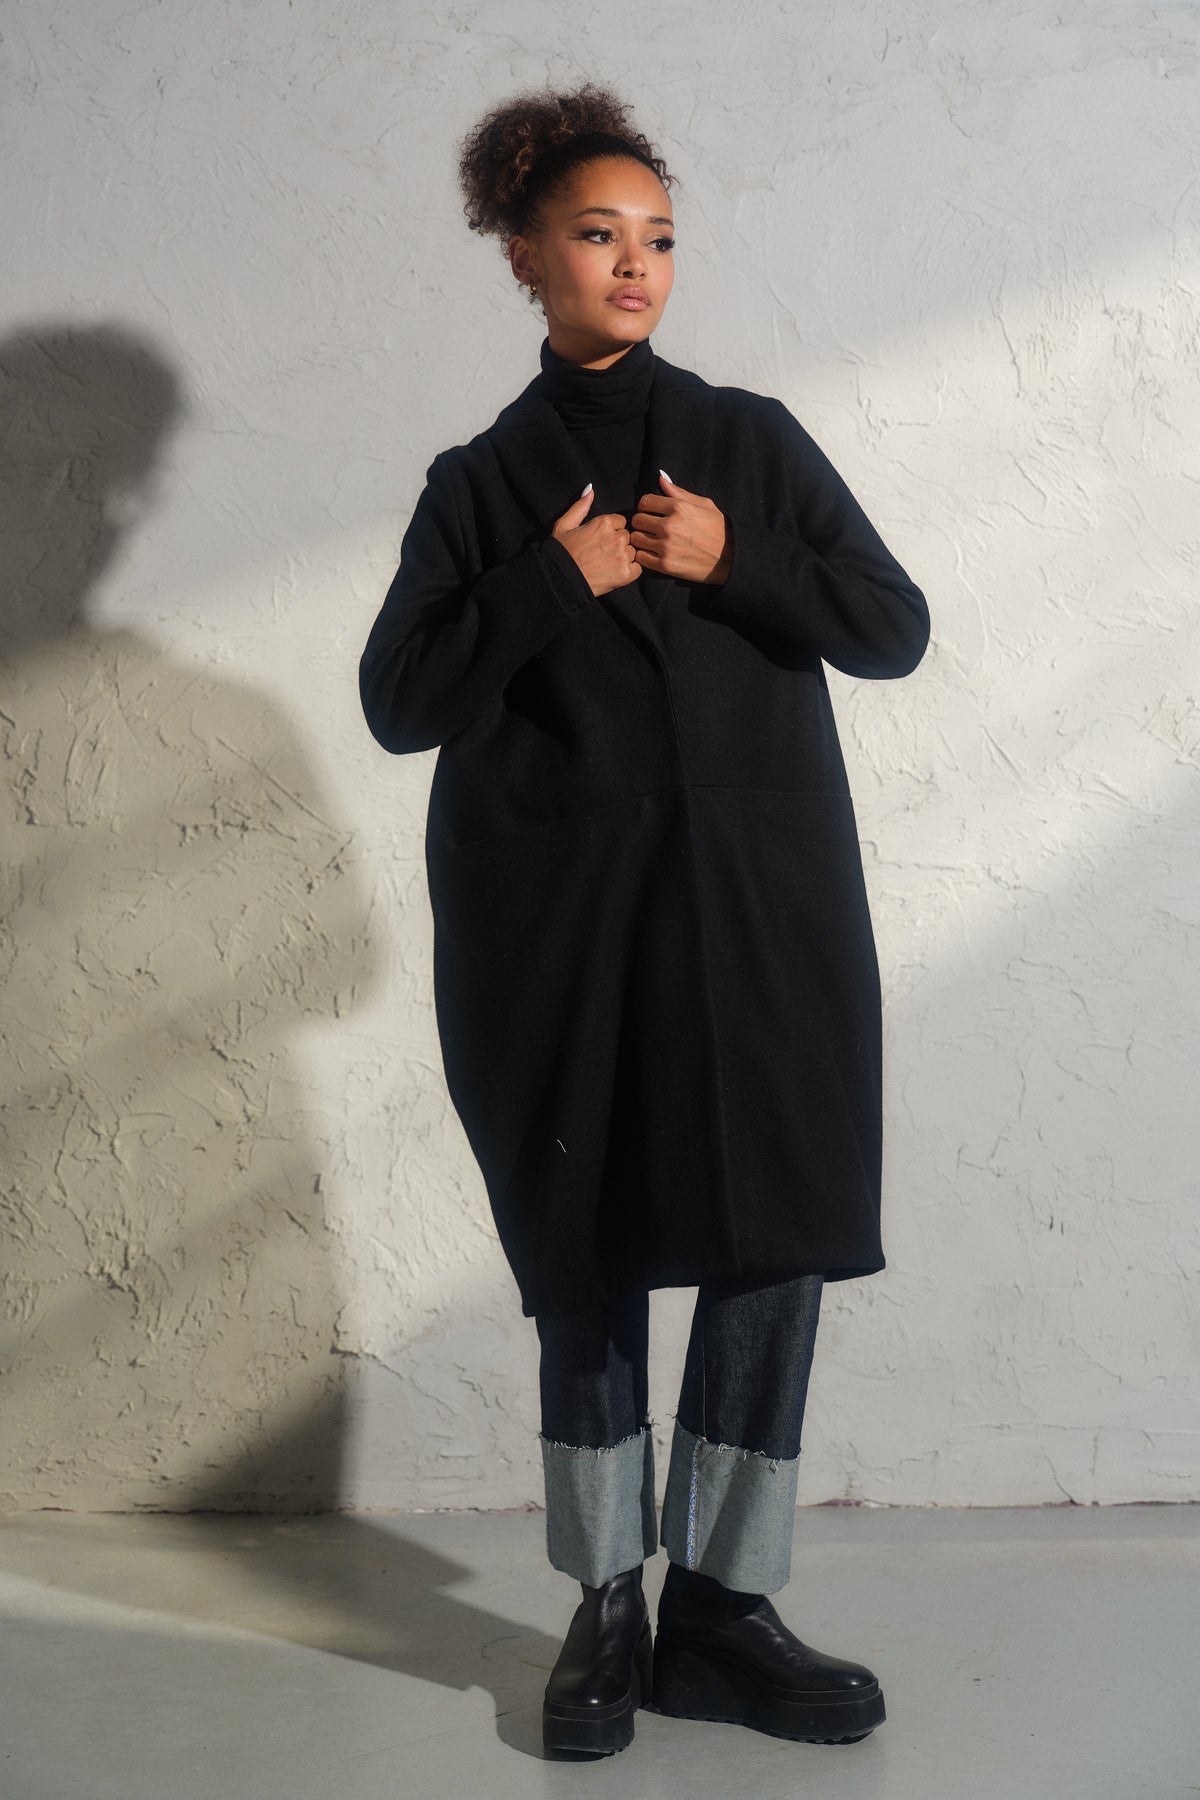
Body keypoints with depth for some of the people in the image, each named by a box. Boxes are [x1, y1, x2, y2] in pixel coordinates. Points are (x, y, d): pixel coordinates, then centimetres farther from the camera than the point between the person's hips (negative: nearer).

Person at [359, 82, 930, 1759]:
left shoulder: (752, 440, 12)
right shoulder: (480, 484, 10)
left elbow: (893, 627, 6)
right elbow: (400, 699, 1)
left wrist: (731, 562, -8)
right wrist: (552, 585, -10)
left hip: (760, 910, 1)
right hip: (559, 922, -1)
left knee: (775, 1246, -2)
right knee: (588, 1263, 4)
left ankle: (721, 1612, 10)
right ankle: (608, 1610, 17)